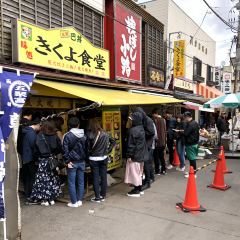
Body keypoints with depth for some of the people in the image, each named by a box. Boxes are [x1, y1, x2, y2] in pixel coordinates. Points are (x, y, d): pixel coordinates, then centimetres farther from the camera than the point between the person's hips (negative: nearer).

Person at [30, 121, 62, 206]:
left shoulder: (39, 137, -9)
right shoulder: (55, 137, -6)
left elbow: (36, 151, -7)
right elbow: (60, 149, -4)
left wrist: (38, 158, 8)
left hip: (43, 161, -2)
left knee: (43, 179, 6)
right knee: (52, 179, 12)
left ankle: (45, 200, 10)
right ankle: (52, 199, 19)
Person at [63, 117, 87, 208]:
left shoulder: (67, 135, -9)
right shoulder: (84, 136, 4)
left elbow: (65, 150, -12)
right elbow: (86, 148, 8)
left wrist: (67, 161, -7)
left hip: (72, 162, -4)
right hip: (82, 162, 4)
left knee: (72, 183, 4)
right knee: (81, 182, 11)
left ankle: (74, 202, 9)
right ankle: (79, 200, 18)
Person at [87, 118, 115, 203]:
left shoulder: (89, 134, -13)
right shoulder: (105, 134, 0)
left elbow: (88, 147, -15)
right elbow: (113, 142, 8)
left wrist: (90, 152, 4)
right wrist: (108, 150, 9)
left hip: (93, 159, -3)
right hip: (104, 158, 4)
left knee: (95, 178, 5)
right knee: (103, 177, 11)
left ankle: (97, 197, 12)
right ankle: (103, 196, 21)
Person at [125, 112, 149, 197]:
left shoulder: (133, 130, -20)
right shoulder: (141, 128, 7)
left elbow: (131, 144, -19)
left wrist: (129, 155, -14)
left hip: (135, 154, -9)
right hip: (141, 154, 9)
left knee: (134, 172, 2)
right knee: (138, 172, 17)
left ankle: (136, 191, 11)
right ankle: (139, 189, 26)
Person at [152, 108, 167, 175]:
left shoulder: (154, 120, -13)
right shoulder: (163, 120, 7)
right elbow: (165, 131, 11)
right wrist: (165, 139, 17)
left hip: (157, 141, -6)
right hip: (163, 141, 6)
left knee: (156, 157, 4)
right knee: (162, 156, 14)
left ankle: (157, 171, 8)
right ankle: (163, 170, 18)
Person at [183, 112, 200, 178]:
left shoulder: (190, 124, -20)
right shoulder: (195, 123, 13)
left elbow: (185, 133, -23)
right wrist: (182, 132, 11)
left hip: (191, 144, -10)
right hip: (195, 142, 10)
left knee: (192, 158, -3)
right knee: (192, 158, 17)